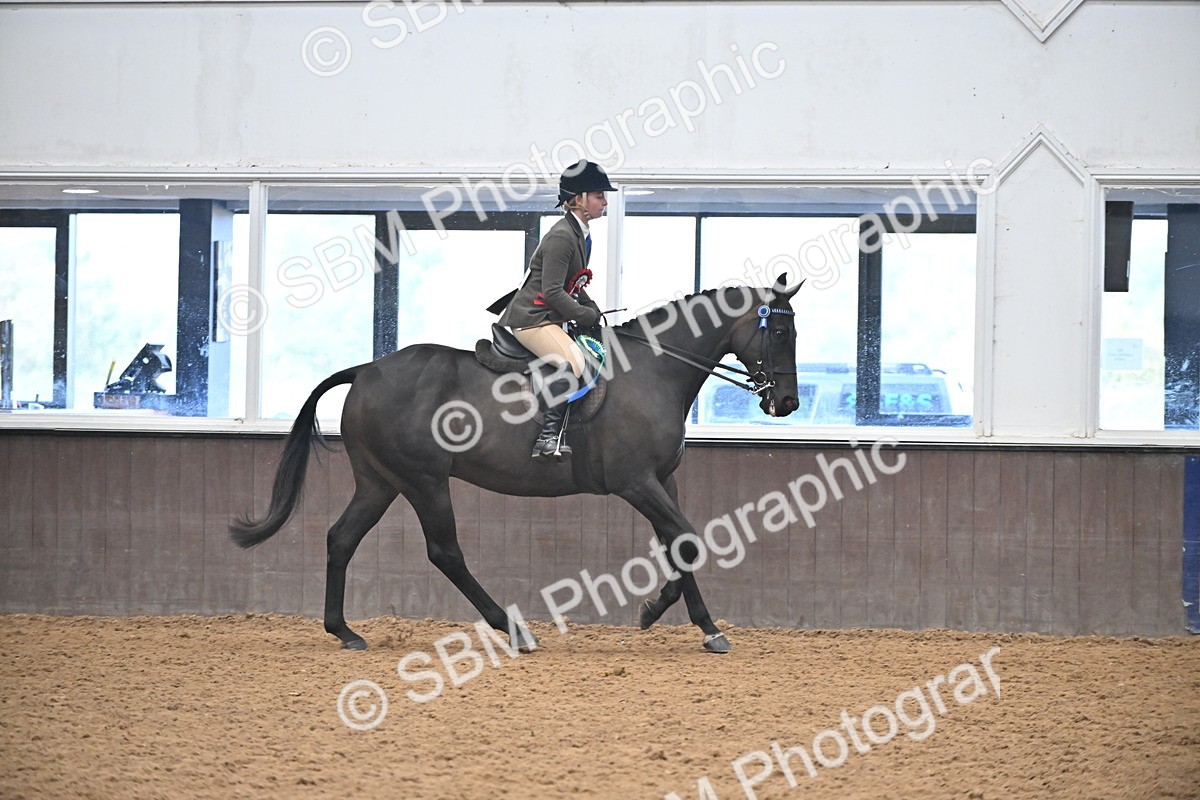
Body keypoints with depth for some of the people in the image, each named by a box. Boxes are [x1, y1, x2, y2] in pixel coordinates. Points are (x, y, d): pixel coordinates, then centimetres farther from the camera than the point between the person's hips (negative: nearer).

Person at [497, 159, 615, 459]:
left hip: (550, 320, 11)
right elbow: (553, 292, -21)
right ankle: (549, 437, -32)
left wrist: (593, 311, 10)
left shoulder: (581, 235, 15)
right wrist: (587, 316, -13)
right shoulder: (561, 236, -16)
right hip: (531, 317, -11)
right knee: (572, 362, -30)